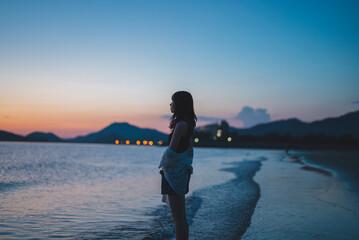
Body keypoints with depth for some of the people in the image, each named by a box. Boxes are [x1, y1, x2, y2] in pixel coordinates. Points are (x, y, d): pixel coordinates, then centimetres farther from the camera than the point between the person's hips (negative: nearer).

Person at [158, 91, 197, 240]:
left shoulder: (181, 124, -17)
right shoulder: (188, 124, 13)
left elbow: (171, 149, -18)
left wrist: (164, 165, -1)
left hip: (175, 172, -10)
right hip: (182, 172, 10)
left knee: (178, 218, -5)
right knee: (181, 217, 16)